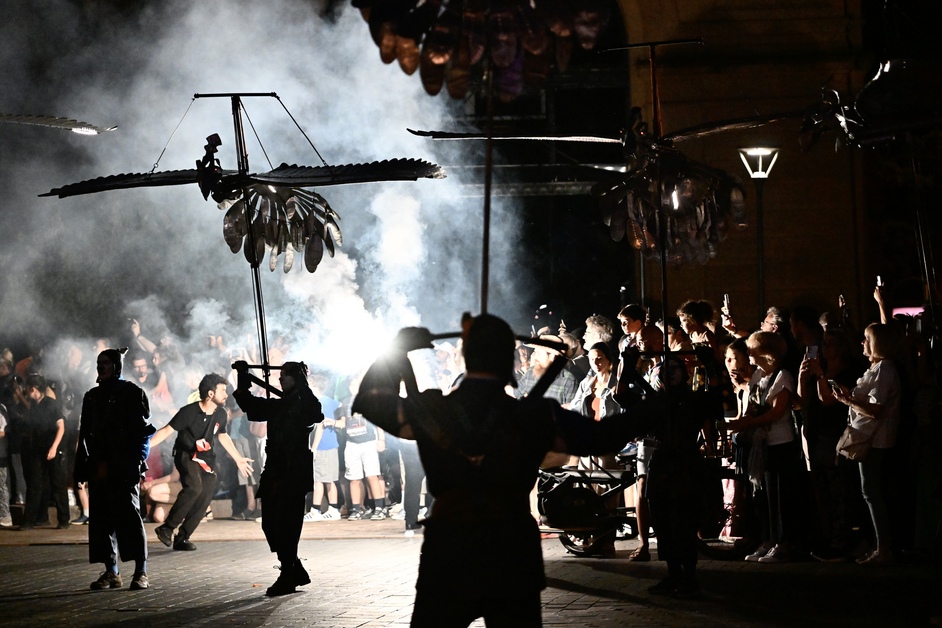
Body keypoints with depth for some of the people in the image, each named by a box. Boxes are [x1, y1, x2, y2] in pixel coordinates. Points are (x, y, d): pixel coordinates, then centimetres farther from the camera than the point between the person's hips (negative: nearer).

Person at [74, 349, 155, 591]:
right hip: (98, 468, 6)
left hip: (124, 468, -6)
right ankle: (111, 572, 9)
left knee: (129, 515, -9)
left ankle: (141, 573, -7)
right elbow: (85, 432, 18)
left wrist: (134, 462, -13)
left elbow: (143, 431, -4)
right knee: (101, 518, 3)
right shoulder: (92, 397, 18)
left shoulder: (132, 393, 1)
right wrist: (84, 466, 10)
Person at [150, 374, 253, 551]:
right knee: (194, 487, -31)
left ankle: (182, 538, 2)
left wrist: (238, 458, 20)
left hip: (205, 458, 6)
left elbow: (222, 436, 16)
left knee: (205, 498, -8)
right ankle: (167, 528, -21)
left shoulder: (221, 414, -3)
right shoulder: (189, 412, -20)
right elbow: (167, 430, -19)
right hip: (186, 455, -6)